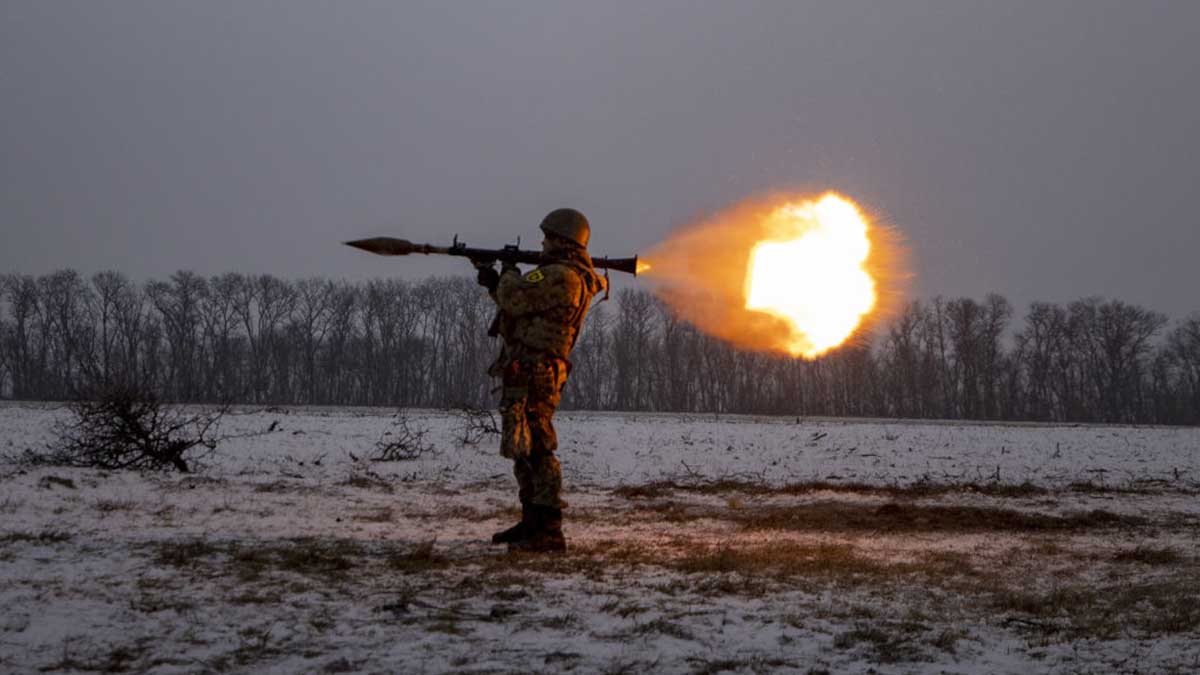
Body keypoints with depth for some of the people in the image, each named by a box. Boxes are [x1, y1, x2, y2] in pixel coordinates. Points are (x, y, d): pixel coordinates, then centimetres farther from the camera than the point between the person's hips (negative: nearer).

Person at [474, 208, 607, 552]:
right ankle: (532, 523, 27)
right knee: (525, 449, 18)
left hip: (532, 372, -11)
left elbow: (514, 298, -17)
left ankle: (549, 533, -14)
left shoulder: (561, 277, -16)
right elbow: (524, 306, 25)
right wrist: (496, 282, 17)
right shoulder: (573, 277, 19)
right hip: (528, 372, 11)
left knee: (534, 449, -12)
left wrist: (510, 274, 4)